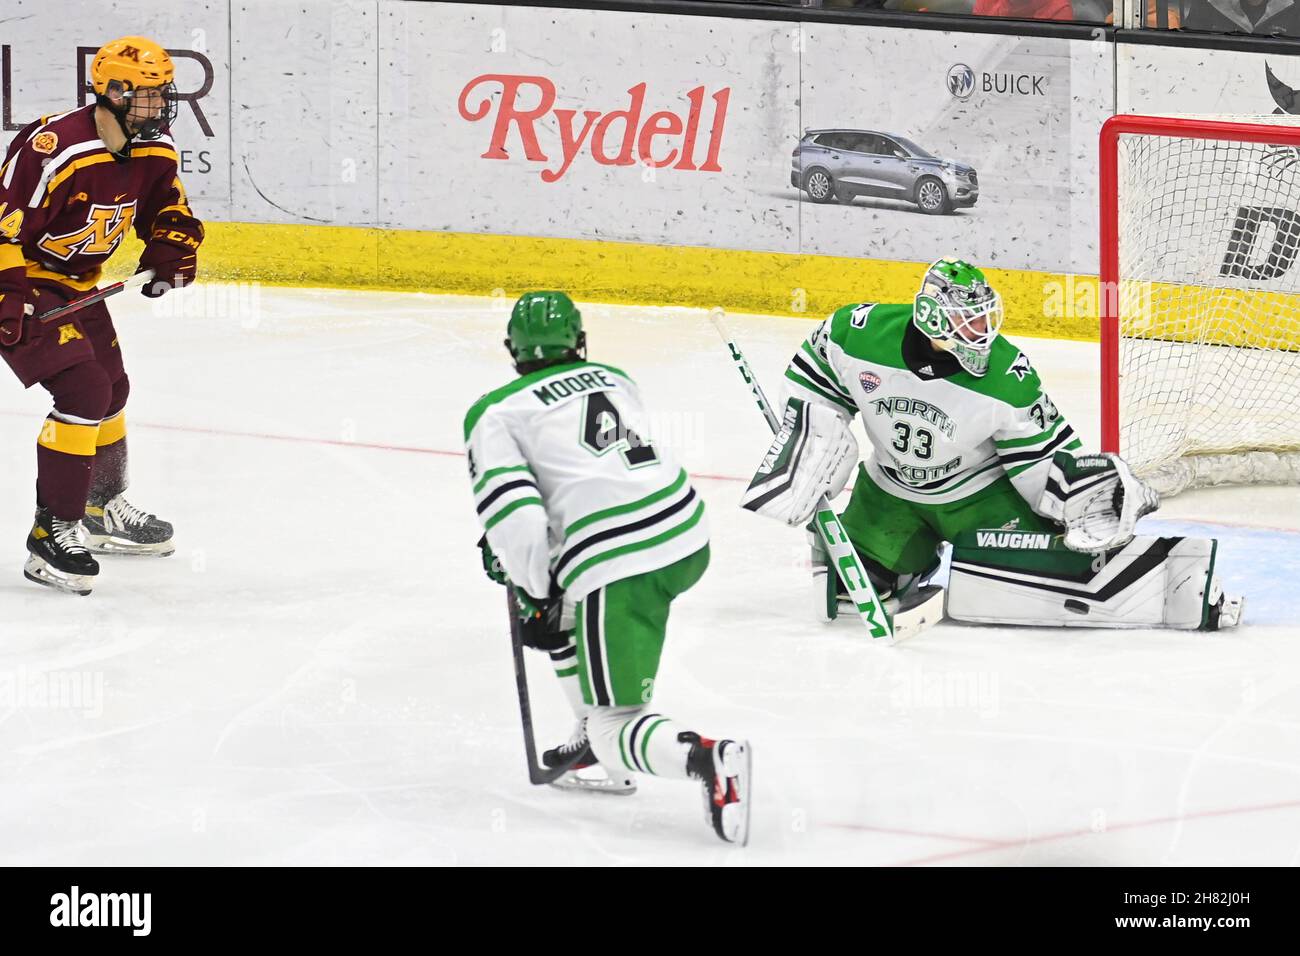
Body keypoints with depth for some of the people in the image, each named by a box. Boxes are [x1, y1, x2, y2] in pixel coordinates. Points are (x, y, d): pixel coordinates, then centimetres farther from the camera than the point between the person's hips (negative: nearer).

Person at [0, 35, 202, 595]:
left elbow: (166, 208, 12)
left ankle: (103, 510, 42)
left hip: (75, 283, 9)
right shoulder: (55, 150, -32)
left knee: (111, 390, 20)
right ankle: (52, 533, -16)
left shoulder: (155, 151, -6)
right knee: (83, 391, -20)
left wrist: (171, 249, -6)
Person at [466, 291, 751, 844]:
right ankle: (596, 744, 33)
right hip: (688, 539, 7)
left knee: (612, 727, 0)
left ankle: (706, 760, -29)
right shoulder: (615, 380, 22)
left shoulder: (494, 414, 4)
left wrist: (532, 596, 5)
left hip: (615, 568, -7)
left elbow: (512, 513, -7)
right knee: (565, 605, 34)